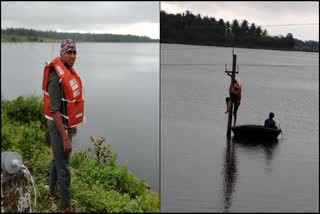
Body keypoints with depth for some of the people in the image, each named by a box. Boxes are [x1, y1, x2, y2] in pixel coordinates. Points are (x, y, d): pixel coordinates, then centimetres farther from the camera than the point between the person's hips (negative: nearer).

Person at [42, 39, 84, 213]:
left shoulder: (68, 72, 4)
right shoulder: (56, 77, -29)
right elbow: (54, 110, -29)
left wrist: (72, 124, 24)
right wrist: (65, 138, -29)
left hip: (65, 123, 10)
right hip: (58, 126, -10)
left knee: (57, 159, 24)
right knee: (64, 167, 1)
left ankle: (53, 193, 43)